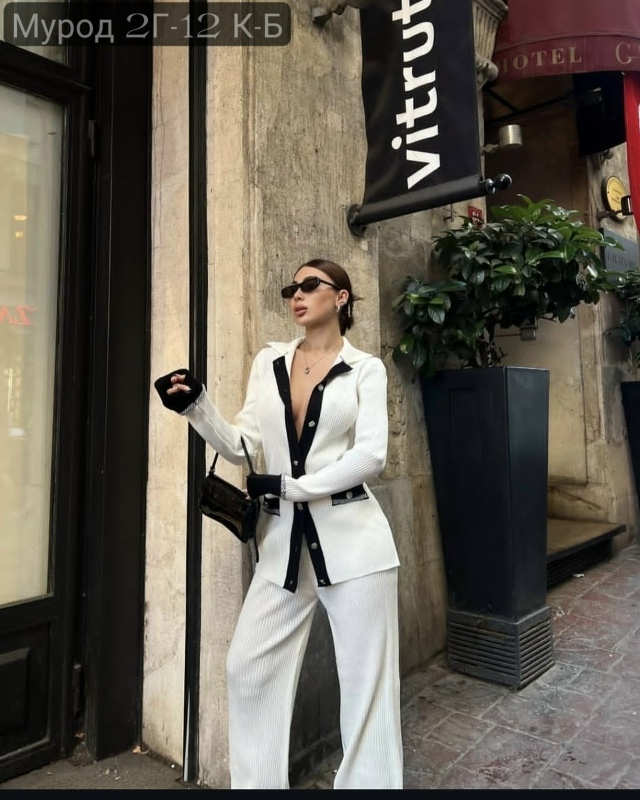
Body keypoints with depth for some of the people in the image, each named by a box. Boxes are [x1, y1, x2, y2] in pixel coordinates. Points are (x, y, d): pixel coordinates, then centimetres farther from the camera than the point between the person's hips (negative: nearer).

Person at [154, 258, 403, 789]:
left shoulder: (365, 368, 0)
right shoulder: (268, 362, 10)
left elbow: (371, 455, -11)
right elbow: (242, 449, 5)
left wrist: (289, 486, -15)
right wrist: (196, 407, -10)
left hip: (351, 536, -3)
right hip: (284, 539, 4)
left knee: (366, 677, 8)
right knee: (249, 666, 10)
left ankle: (370, 782, 29)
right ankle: (255, 783, 32)